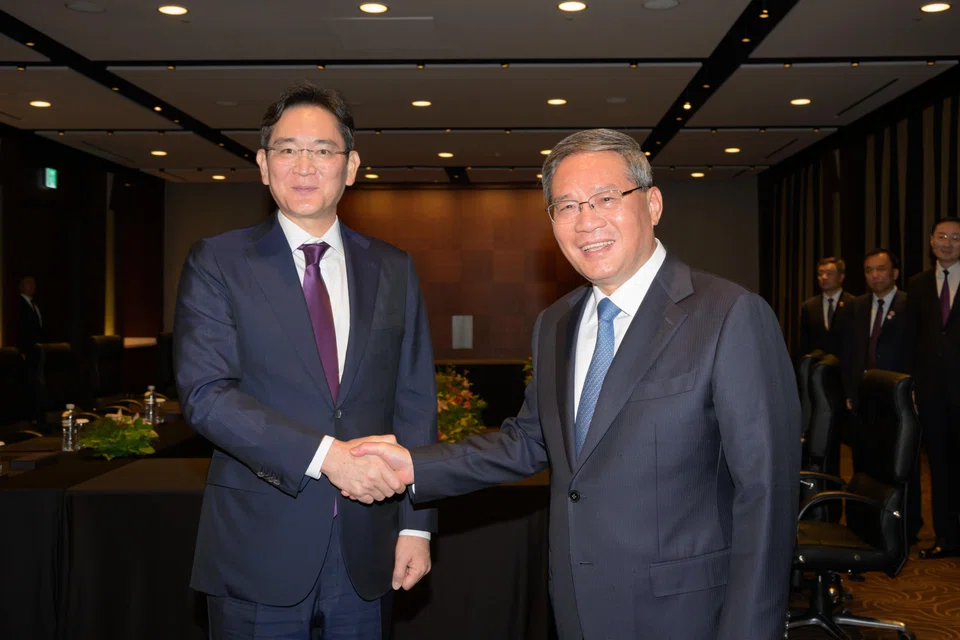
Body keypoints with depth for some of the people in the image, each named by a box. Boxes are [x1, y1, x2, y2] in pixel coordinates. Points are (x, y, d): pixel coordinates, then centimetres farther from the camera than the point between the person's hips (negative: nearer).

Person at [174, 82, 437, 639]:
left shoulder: (394, 270, 7)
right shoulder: (218, 264, -2)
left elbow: (415, 403, 6)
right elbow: (206, 394, -12)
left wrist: (416, 526, 0)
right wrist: (325, 455, -21)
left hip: (366, 550, 3)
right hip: (260, 548, -2)